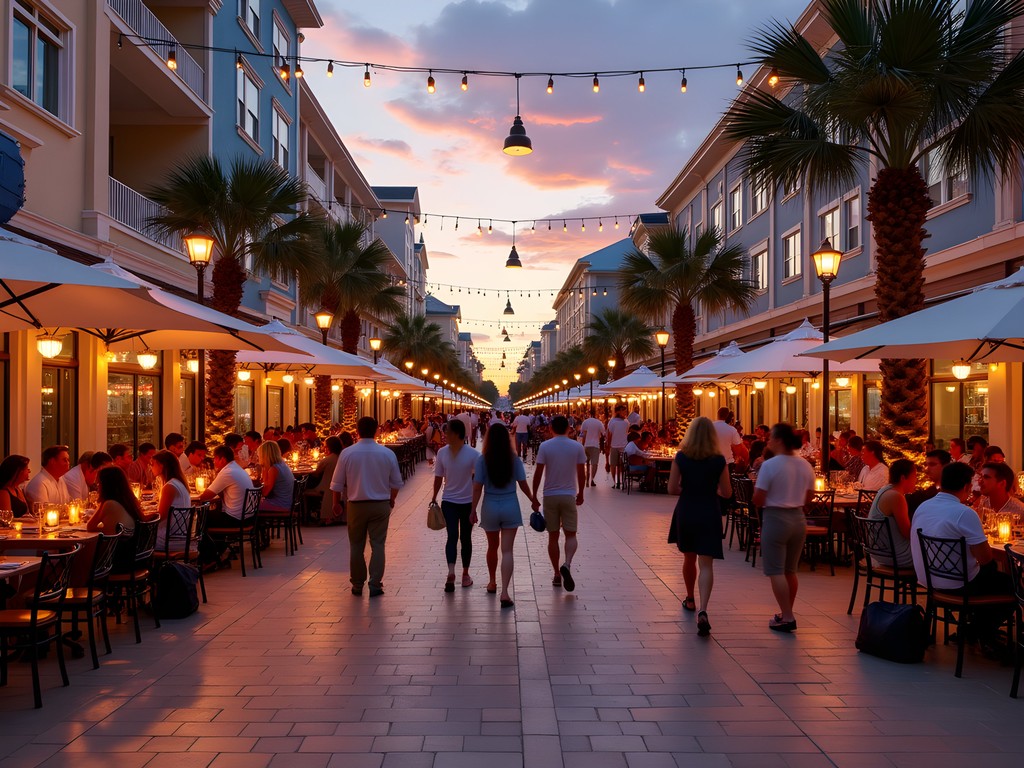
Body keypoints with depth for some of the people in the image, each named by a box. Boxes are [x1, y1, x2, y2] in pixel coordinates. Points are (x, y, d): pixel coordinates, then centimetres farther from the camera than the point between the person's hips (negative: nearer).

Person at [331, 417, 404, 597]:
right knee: (378, 545, 6)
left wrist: (337, 503, 14)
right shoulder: (387, 453, -5)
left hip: (356, 506, 0)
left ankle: (357, 585, 19)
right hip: (381, 505, 0)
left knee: (356, 546, 11)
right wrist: (391, 500, 20)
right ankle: (375, 585, 4)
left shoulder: (347, 453, -7)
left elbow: (337, 484, -1)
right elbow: (396, 483, 3)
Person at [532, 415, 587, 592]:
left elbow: (538, 473, -6)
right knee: (571, 534, 5)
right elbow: (582, 474, 1)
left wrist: (534, 497, 2)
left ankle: (557, 574, 13)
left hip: (550, 496, 0)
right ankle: (567, 564, -21)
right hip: (569, 496, 0)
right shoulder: (577, 447, -2)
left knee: (553, 536, 10)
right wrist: (580, 494, 15)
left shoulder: (545, 446, -5)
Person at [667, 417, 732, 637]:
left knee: (689, 559, 21)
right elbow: (726, 492, -1)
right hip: (709, 514, -1)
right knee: (706, 564, -4)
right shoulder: (719, 460, -7)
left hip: (685, 512, 1)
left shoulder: (681, 457, -7)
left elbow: (672, 489, -6)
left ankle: (690, 600, 40)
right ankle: (702, 611, -20)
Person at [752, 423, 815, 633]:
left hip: (775, 519, -7)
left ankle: (787, 618, -3)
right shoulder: (805, 465, 3)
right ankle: (787, 613, 27)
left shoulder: (769, 465, -16)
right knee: (790, 571, 17)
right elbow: (807, 499, 11)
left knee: (776, 571, 0)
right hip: (798, 520, 7)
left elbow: (758, 501, -14)